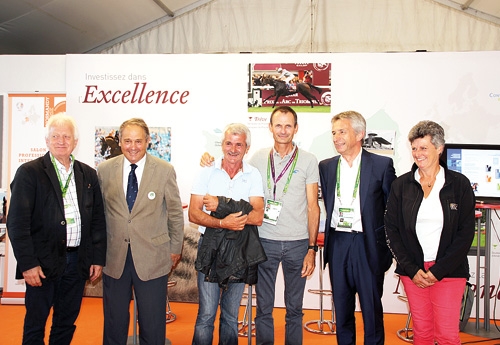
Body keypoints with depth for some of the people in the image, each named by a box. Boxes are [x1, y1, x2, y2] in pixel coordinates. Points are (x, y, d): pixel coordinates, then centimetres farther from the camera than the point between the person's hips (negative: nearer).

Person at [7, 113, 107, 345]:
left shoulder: (88, 174, 7)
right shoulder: (29, 172, -5)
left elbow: (98, 219, 8)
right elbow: (17, 222, -9)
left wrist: (98, 258, 5)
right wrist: (27, 263, -14)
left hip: (78, 262, 4)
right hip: (43, 262, -3)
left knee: (66, 324, 15)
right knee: (35, 324, 9)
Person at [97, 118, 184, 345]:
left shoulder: (165, 171, -5)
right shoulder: (104, 170, 0)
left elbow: (175, 213, 2)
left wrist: (175, 249, 5)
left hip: (152, 257, -2)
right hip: (115, 257, 2)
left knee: (153, 323, 10)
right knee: (114, 321, 16)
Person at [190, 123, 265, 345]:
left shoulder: (253, 175, 0)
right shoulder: (207, 172, -1)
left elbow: (257, 217, -12)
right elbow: (193, 214, -7)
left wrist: (221, 205, -18)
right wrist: (223, 223, -22)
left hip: (240, 249, 1)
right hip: (210, 246, -1)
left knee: (231, 314, 14)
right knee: (206, 313, 0)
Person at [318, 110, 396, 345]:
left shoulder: (382, 165, -4)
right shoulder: (326, 167, 7)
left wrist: (387, 243, -3)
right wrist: (330, 235, 5)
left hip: (368, 244, -3)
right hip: (337, 244, 4)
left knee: (371, 309, 8)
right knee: (341, 308, 15)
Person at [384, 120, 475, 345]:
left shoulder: (459, 184, -1)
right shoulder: (401, 185, 3)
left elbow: (466, 232, -3)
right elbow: (391, 229, 3)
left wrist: (438, 270, -9)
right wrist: (412, 269, -5)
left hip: (448, 271, -1)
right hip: (412, 270, 2)